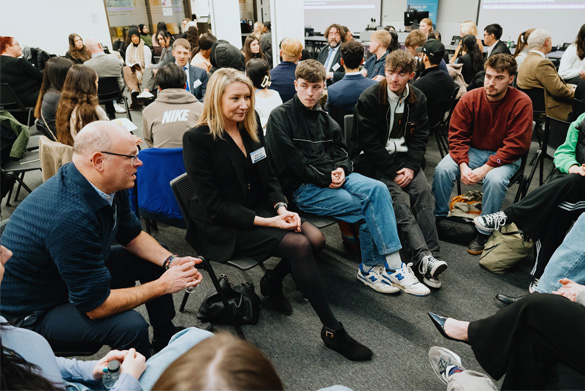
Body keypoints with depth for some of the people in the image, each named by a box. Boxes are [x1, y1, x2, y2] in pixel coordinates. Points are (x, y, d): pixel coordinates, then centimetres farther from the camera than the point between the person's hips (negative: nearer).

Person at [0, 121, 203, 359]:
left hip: (80, 274, 9)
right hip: (32, 315, -9)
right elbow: (95, 305, -31)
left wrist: (170, 261, -9)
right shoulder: (71, 217, -37)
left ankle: (166, 340, 25)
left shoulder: (110, 186, -10)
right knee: (130, 325, -30)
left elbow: (132, 235, 7)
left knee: (152, 260, 7)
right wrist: (162, 285, -22)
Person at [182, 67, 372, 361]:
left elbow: (269, 177, 12)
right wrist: (265, 222, -21)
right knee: (299, 245, -24)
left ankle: (272, 282, 12)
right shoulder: (197, 139, -14)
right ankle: (332, 330, -10)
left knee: (316, 238, -16)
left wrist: (282, 209, -9)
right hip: (223, 228, -7)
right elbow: (213, 205, -16)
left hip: (259, 210, 7)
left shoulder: (251, 127, 7)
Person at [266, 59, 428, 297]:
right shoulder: (280, 117, -2)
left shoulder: (324, 118, 19)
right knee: (367, 207, -22)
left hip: (332, 177, 6)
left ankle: (392, 265, -17)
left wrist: (341, 170, -4)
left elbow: (339, 149, 20)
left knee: (378, 189, -21)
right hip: (301, 188, -6)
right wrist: (326, 179, -14)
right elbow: (289, 161, -10)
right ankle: (370, 267, -7)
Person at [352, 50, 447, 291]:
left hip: (405, 158, 4)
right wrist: (394, 171, -15)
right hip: (374, 161, -4)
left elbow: (420, 138, 7)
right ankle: (424, 258, -38)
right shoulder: (369, 98, -6)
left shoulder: (418, 99, 9)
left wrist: (411, 167, -10)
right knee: (399, 199, -27)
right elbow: (369, 142, -11)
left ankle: (432, 256, -28)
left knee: (423, 192, -23)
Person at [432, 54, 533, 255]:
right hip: (473, 150, 3)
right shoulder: (470, 98, -8)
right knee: (443, 169, -24)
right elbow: (457, 135, -6)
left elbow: (516, 145, -17)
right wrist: (463, 165, -20)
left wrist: (486, 168, -25)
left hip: (504, 156, -2)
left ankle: (484, 231, -12)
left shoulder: (521, 102, -15)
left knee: (495, 179, -34)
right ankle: (437, 217, -1)